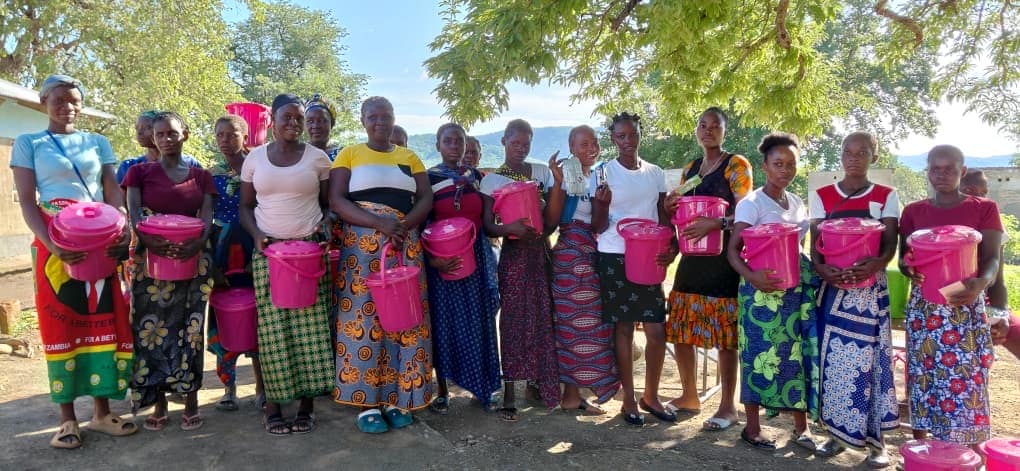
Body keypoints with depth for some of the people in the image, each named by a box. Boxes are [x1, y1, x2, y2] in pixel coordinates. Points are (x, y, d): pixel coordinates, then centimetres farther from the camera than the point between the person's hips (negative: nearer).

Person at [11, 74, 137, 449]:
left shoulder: (98, 143, 12)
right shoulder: (29, 144, 5)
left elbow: (113, 193, 6)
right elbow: (26, 201, -3)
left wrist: (123, 230, -14)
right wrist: (50, 244, -19)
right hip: (55, 244, -2)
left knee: (103, 319, 2)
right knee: (61, 324, 2)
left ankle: (101, 411, 12)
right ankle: (67, 418, 11)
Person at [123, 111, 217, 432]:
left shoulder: (200, 176, 10)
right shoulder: (140, 172, 6)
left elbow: (207, 214, 0)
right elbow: (134, 213, -5)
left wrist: (200, 240, -22)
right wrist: (146, 238, -27)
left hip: (192, 261, 1)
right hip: (151, 261, 0)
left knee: (190, 329, 3)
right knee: (153, 328, 1)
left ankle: (191, 400, 12)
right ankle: (158, 403, 12)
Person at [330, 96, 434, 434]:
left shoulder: (409, 158, 16)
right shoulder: (349, 155, 7)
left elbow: (426, 199, 8)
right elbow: (336, 201, -4)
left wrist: (404, 225, -12)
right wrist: (380, 222, -17)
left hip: (405, 246, 3)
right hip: (362, 246, -2)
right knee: (364, 316, -5)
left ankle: (397, 398, 9)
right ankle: (368, 402, 2)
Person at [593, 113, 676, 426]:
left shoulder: (655, 173, 9)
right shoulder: (604, 173, -2)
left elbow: (664, 217, 11)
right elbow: (598, 227, -3)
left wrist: (672, 247, -7)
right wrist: (603, 205, -23)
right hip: (614, 259, -3)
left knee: (657, 330, 1)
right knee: (623, 329, 3)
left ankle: (651, 396, 20)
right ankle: (629, 400, 16)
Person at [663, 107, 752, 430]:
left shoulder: (736, 165, -2)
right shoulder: (689, 170, 17)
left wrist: (715, 224, -27)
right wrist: (671, 207, 0)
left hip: (723, 258, -6)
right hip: (692, 256, 6)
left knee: (724, 334, -2)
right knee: (679, 329, 7)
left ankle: (728, 406, 11)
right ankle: (690, 397, 24)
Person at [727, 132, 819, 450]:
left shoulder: (798, 203, 13)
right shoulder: (751, 204, -7)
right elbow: (733, 250, -14)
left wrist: (814, 273, 4)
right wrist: (750, 275, -32)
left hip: (799, 289, 6)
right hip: (764, 290, -6)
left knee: (800, 353, 6)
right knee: (761, 354, -2)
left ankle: (801, 426, 19)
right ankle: (752, 427, 13)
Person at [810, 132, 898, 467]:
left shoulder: (886, 196, 6)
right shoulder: (821, 196, 9)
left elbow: (890, 242, -4)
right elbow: (815, 241, 2)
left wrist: (877, 263, -26)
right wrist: (820, 268, -19)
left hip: (871, 289, -1)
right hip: (833, 288, 1)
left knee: (869, 359, -4)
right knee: (832, 359, 1)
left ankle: (875, 440, 7)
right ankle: (837, 432, 14)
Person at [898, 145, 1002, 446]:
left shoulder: (984, 209, 3)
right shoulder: (913, 212, 9)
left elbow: (992, 258, -5)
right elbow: (903, 258, 7)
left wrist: (981, 283, -28)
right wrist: (910, 270, -18)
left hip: (965, 305, -2)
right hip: (923, 305, 2)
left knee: (966, 381, -6)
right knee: (922, 378, 4)